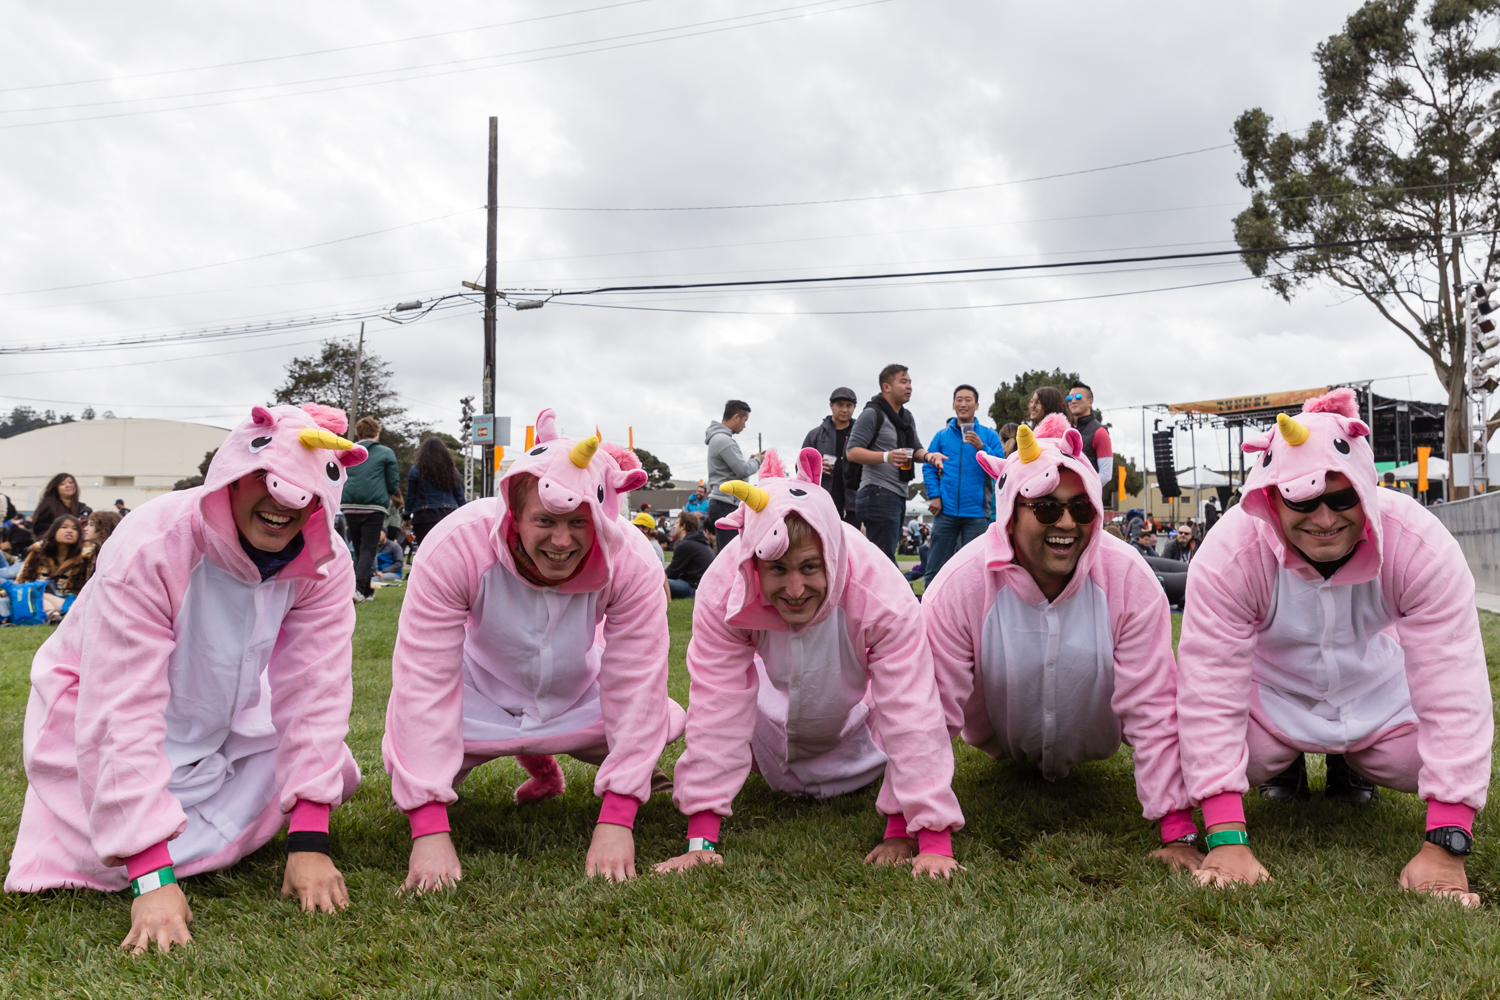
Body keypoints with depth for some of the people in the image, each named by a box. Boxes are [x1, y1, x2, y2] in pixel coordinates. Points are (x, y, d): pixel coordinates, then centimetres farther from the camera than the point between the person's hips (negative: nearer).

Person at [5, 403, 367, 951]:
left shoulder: (326, 565, -20)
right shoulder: (148, 551, -33)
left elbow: (314, 692, -21)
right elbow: (123, 714, -36)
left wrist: (309, 840, -27)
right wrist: (153, 877, -41)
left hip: (226, 717, 5)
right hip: (95, 712, -4)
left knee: (330, 776, -7)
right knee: (103, 856, -22)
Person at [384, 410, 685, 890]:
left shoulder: (632, 561, -31)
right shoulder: (455, 547, -34)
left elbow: (636, 683, -28)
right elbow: (424, 679, -35)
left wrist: (616, 822, -34)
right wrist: (430, 832, -40)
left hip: (581, 684, 0)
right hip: (482, 685, 0)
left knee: (652, 720, -23)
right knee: (408, 762, -21)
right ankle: (538, 763, 12)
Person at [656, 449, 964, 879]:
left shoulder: (882, 593, -42)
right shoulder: (723, 590, -38)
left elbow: (911, 713, -42)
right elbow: (716, 707, -37)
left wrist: (933, 841, -45)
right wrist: (701, 839, -40)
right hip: (776, 694, 1)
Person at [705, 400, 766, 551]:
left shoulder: (719, 438, 17)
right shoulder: (723, 440, -15)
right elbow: (743, 470, -17)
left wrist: (751, 460, 9)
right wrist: (757, 460, 1)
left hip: (721, 504, 10)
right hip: (726, 505, -10)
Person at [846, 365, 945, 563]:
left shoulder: (908, 417, 21)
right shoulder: (873, 414, -7)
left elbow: (915, 449, 23)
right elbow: (852, 452, -14)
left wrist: (927, 455, -1)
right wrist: (886, 456, -28)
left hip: (898, 495, 9)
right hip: (878, 494, -9)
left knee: (884, 558, 11)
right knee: (884, 560, -13)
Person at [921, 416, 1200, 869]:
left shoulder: (1130, 580, -24)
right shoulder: (959, 586, -27)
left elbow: (1153, 709, -21)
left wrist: (1178, 832, -25)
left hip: (1094, 747, 0)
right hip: (998, 746, 1)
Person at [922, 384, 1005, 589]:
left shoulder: (989, 435, 6)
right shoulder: (942, 435, 10)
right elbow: (928, 468, 7)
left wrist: (981, 447, -16)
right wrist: (934, 495, -5)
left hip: (976, 512, -1)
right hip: (946, 510, 1)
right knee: (935, 567, 1)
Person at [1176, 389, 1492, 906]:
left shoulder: (1420, 544, -31)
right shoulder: (1230, 552, -34)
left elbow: (1453, 685, -32)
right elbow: (1210, 685, -35)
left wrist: (1445, 845, -37)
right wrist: (1225, 838, -40)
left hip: (1376, 685, 1)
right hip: (1273, 691, -1)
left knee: (1420, 760, -22)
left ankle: (1352, 766, 16)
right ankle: (1284, 763, 13)